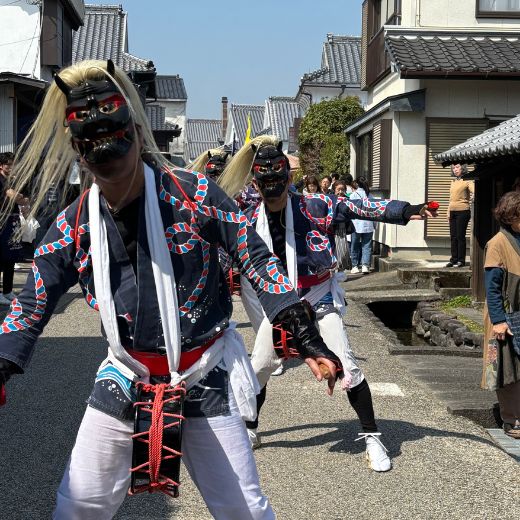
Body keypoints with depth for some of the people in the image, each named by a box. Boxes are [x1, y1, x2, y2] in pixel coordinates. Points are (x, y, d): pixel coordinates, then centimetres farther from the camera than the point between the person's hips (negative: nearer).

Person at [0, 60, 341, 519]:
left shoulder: (193, 194, -12)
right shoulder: (74, 225, -3)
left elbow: (256, 258, -7)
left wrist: (307, 338, -11)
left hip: (206, 377, -2)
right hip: (125, 378, 3)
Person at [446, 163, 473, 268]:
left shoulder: (467, 181, -5)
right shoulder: (453, 182, 16)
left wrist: (471, 200, -35)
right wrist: (448, 212, 16)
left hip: (462, 211, -7)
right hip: (453, 212, 7)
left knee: (460, 236, -5)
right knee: (453, 237, 8)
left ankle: (461, 260, 1)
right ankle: (453, 259, 14)